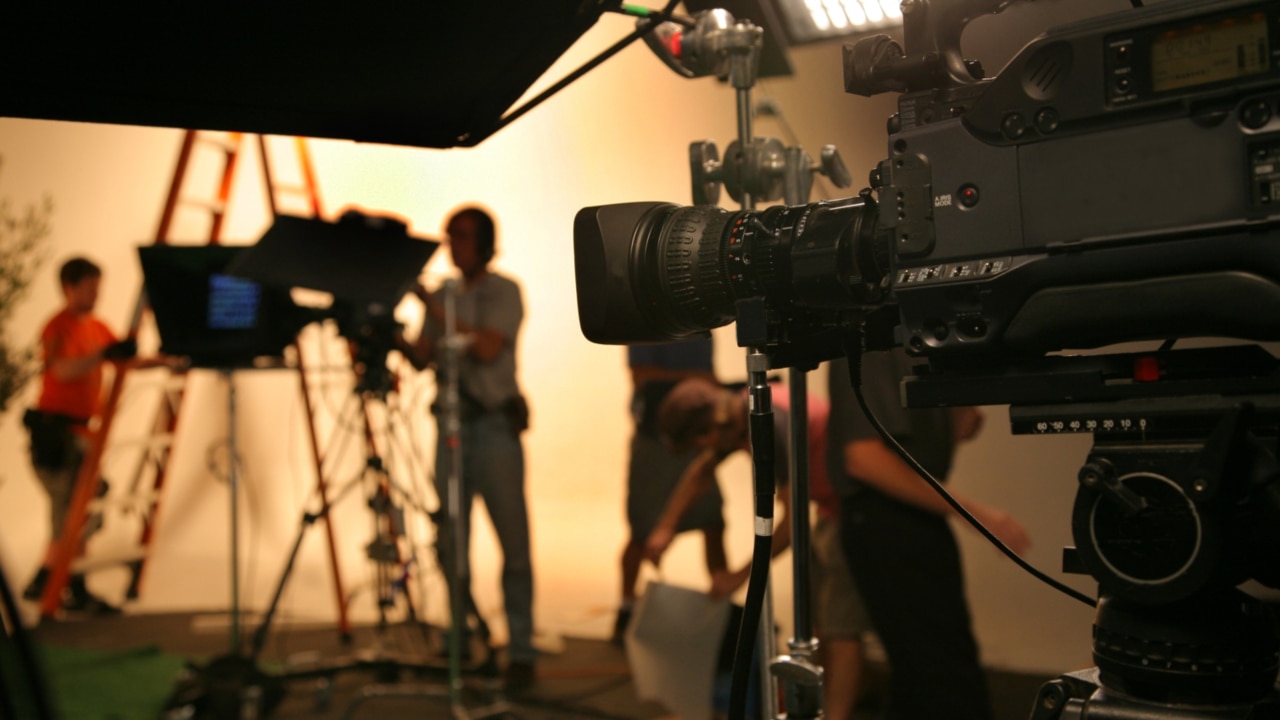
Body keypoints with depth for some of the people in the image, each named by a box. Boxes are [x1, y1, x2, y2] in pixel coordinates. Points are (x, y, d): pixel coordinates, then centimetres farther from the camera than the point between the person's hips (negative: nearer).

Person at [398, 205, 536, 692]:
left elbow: (487, 348, -16)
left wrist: (437, 311, -17)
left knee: (513, 544, -4)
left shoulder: (503, 291, -1)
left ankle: (520, 653, 0)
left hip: (495, 426, -5)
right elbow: (423, 358, 9)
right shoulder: (442, 294, 15)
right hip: (451, 427, 5)